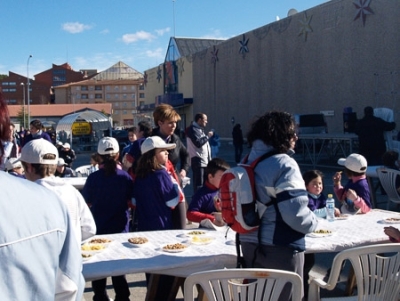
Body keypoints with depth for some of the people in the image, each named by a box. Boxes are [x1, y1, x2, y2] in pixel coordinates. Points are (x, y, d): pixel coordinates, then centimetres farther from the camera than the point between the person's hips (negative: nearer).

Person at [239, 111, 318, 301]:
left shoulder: (249, 161, 9)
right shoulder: (284, 164, -16)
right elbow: (295, 213, -22)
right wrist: (313, 223, -3)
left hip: (250, 243, 8)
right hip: (280, 247, -8)